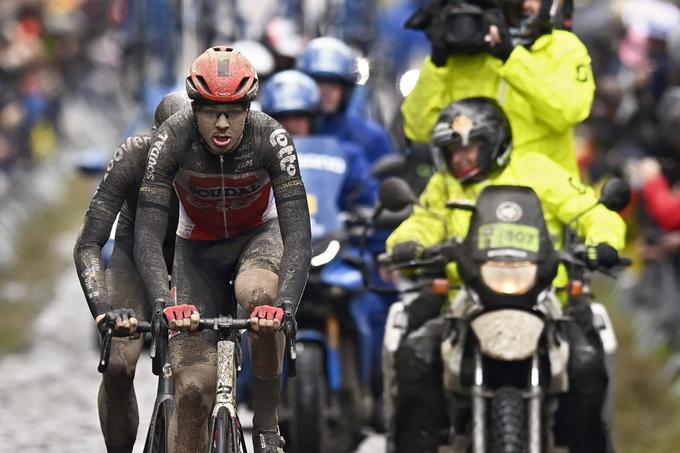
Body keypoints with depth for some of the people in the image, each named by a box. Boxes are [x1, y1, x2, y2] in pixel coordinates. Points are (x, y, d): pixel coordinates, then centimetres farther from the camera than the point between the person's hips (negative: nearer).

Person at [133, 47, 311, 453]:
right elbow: (148, 233, -29)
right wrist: (165, 304, -45)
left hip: (258, 237, -1)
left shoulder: (271, 138, -28)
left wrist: (285, 305, -48)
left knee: (258, 293, -37)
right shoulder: (174, 138, -27)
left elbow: (298, 231, -32)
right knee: (194, 386, -13)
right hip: (198, 249, 1)